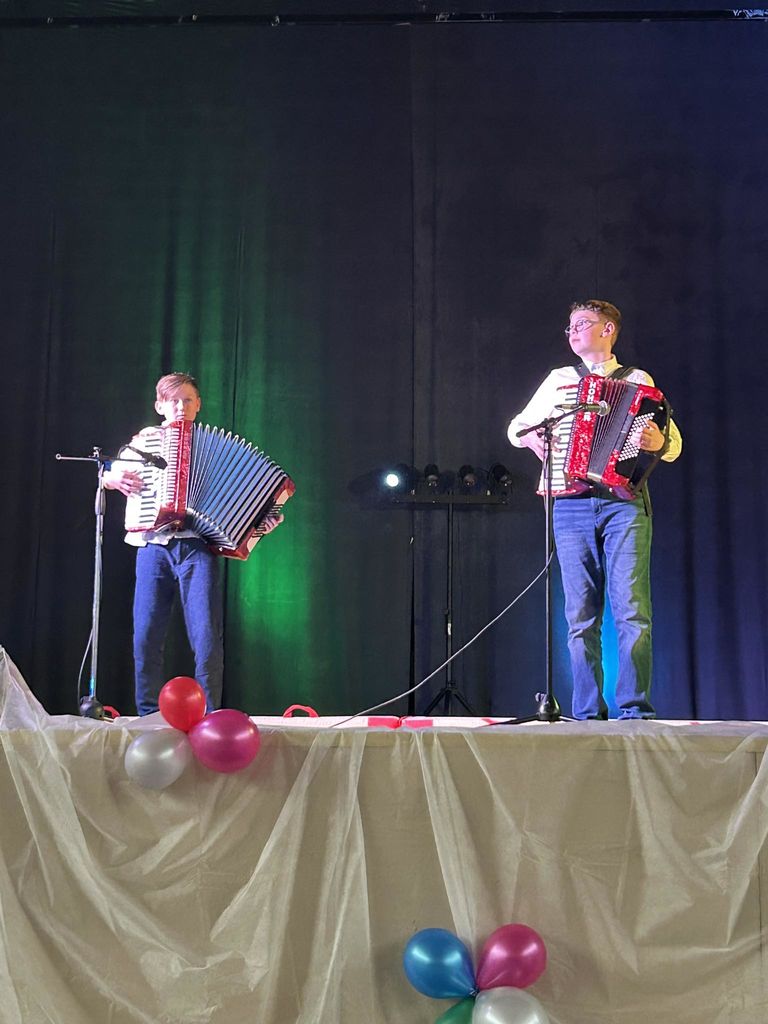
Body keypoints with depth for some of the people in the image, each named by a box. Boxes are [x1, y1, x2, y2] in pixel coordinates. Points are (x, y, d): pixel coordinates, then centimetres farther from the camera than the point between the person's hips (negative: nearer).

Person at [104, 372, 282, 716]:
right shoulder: (144, 439, 17)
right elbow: (107, 474, 23)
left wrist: (261, 520, -5)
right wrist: (115, 478, 0)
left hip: (197, 546, -1)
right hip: (153, 546, 2)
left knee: (207, 638, -11)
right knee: (145, 638, -1)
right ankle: (148, 716, 11)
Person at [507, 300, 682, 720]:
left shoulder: (638, 381, 13)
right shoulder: (559, 380, 20)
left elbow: (674, 444, 8)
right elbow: (516, 425, 26)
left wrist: (658, 442, -15)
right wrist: (529, 436, 3)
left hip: (624, 501, -2)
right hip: (572, 506, 2)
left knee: (631, 609, -11)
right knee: (581, 615, -1)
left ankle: (634, 706, -8)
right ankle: (588, 711, 3)